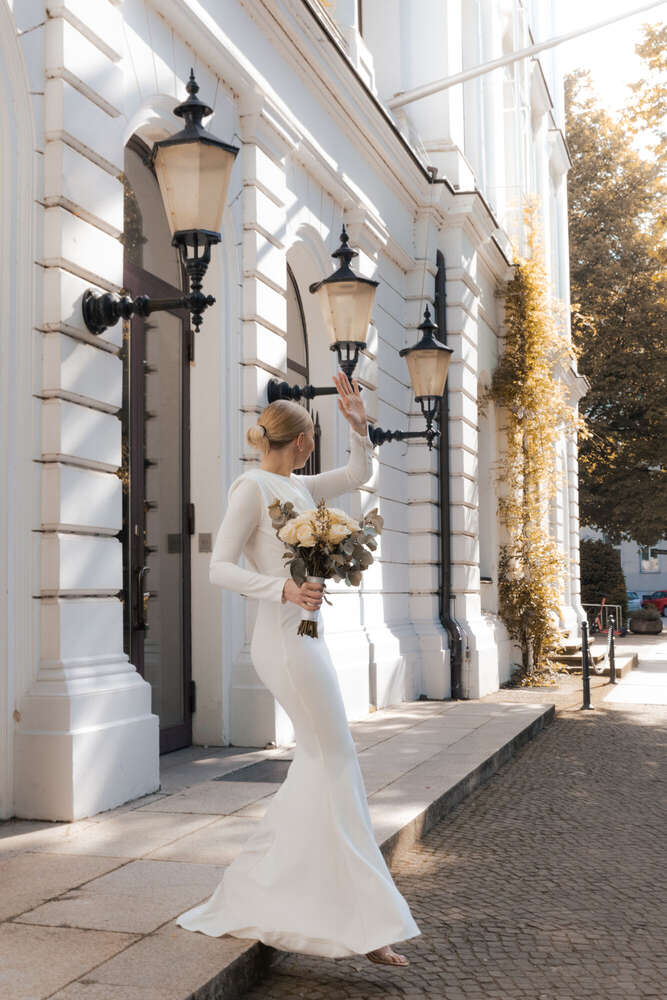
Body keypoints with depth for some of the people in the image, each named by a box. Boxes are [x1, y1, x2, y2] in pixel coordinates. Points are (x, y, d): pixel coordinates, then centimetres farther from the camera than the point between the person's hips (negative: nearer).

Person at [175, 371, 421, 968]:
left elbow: (358, 476, 27)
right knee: (337, 766, -7)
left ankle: (252, 891, 22)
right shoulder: (252, 487, -8)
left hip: (305, 636, 10)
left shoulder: (298, 488, 16)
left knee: (318, 763, 13)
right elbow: (219, 566, -13)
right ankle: (366, 923, -1)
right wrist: (283, 588, -26)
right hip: (284, 640, -10)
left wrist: (359, 426, 13)